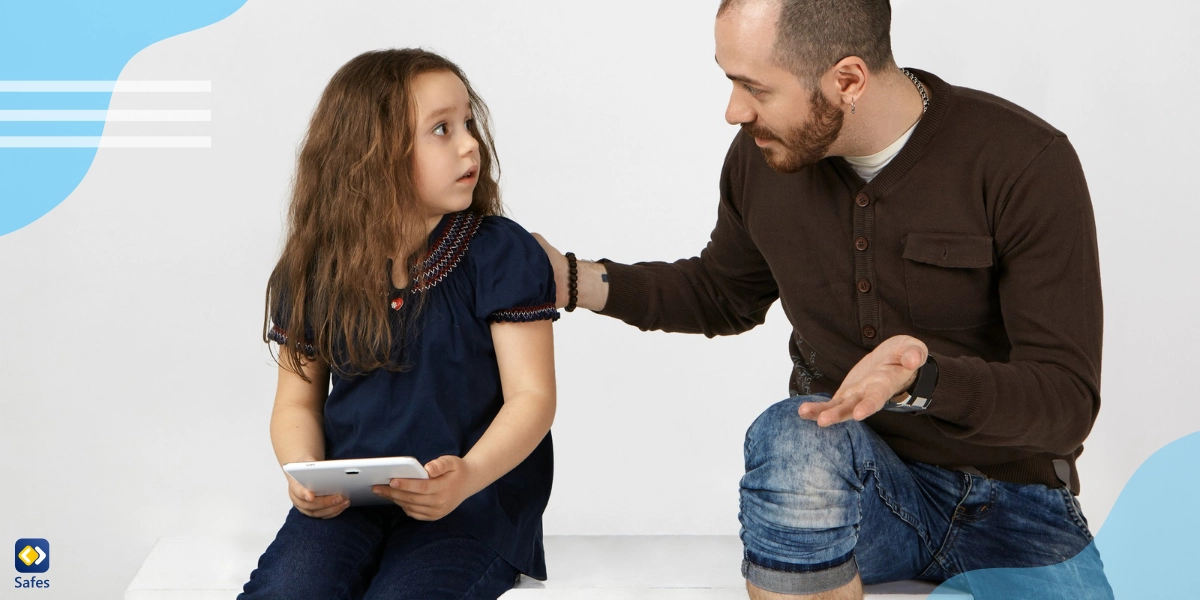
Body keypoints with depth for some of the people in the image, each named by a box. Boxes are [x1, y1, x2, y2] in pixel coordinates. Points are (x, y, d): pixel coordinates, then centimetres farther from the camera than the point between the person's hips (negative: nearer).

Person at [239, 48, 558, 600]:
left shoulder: (503, 255, -5)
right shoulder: (316, 271, 4)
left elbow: (531, 396, -8)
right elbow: (298, 400, 12)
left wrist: (468, 477, -26)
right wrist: (304, 471, -11)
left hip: (471, 505, -2)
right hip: (347, 502, 2)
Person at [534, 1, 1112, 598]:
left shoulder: (1026, 163, -16)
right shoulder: (761, 154, -2)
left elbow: (1067, 400, -17)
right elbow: (727, 294, 19)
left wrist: (923, 380, -36)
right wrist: (576, 281, 6)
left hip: (1010, 501, -3)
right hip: (852, 484, 3)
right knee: (792, 436, -33)